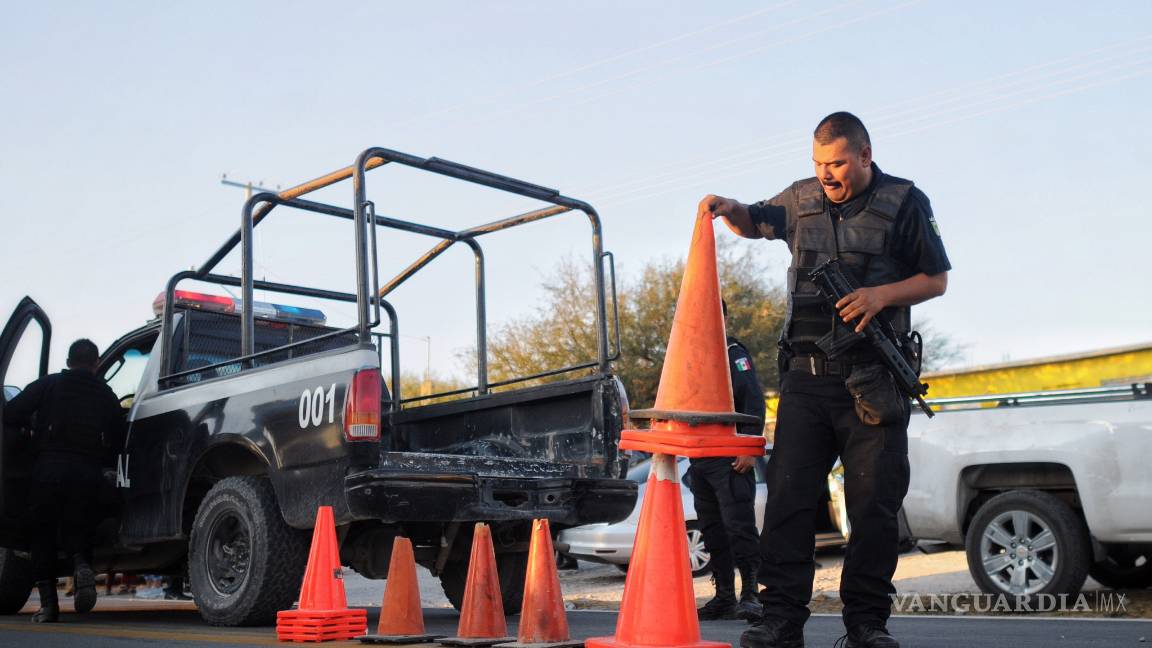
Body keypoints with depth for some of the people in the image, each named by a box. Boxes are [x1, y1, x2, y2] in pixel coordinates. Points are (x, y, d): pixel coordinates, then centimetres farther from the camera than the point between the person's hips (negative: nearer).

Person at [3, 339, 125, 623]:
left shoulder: (48, 385, 4)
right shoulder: (105, 394, 10)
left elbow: (10, 414, -1)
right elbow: (118, 434, 10)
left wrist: (34, 423, 19)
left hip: (49, 468, -1)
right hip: (87, 471, 1)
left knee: (43, 534, 10)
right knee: (76, 531, 13)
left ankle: (48, 602, 3)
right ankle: (81, 567, -20)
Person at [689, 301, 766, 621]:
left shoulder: (734, 354, -2)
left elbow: (754, 402, -10)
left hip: (730, 458, -8)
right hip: (699, 459, 8)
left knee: (739, 524, -11)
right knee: (712, 530, 8)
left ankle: (750, 593, -8)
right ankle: (724, 596, 14)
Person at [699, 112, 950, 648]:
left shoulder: (904, 202, 4)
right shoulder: (802, 199, 13)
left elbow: (937, 280, 5)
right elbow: (755, 224, 30)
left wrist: (882, 294, -12)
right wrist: (730, 210, 8)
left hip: (873, 380, -2)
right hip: (806, 376, 3)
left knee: (874, 504, 1)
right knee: (788, 497, -3)